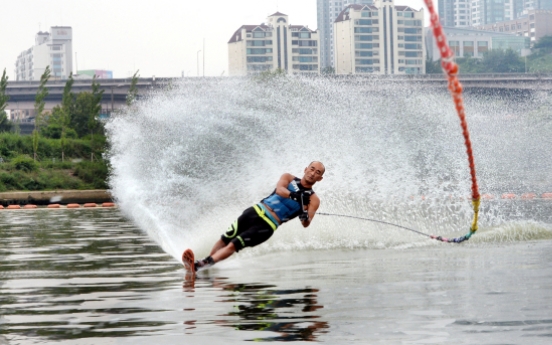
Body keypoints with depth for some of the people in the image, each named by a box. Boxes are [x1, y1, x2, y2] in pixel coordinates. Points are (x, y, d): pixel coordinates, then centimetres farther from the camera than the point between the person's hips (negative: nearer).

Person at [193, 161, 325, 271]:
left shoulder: (313, 200, 2)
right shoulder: (289, 178, 8)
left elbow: (306, 224, -10)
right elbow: (279, 189, -14)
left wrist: (305, 216, -34)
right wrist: (293, 195, -35)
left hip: (267, 225, -3)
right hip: (256, 211, 3)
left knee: (233, 246, -14)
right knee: (224, 240, 3)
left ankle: (202, 264, -20)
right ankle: (206, 260, 22)